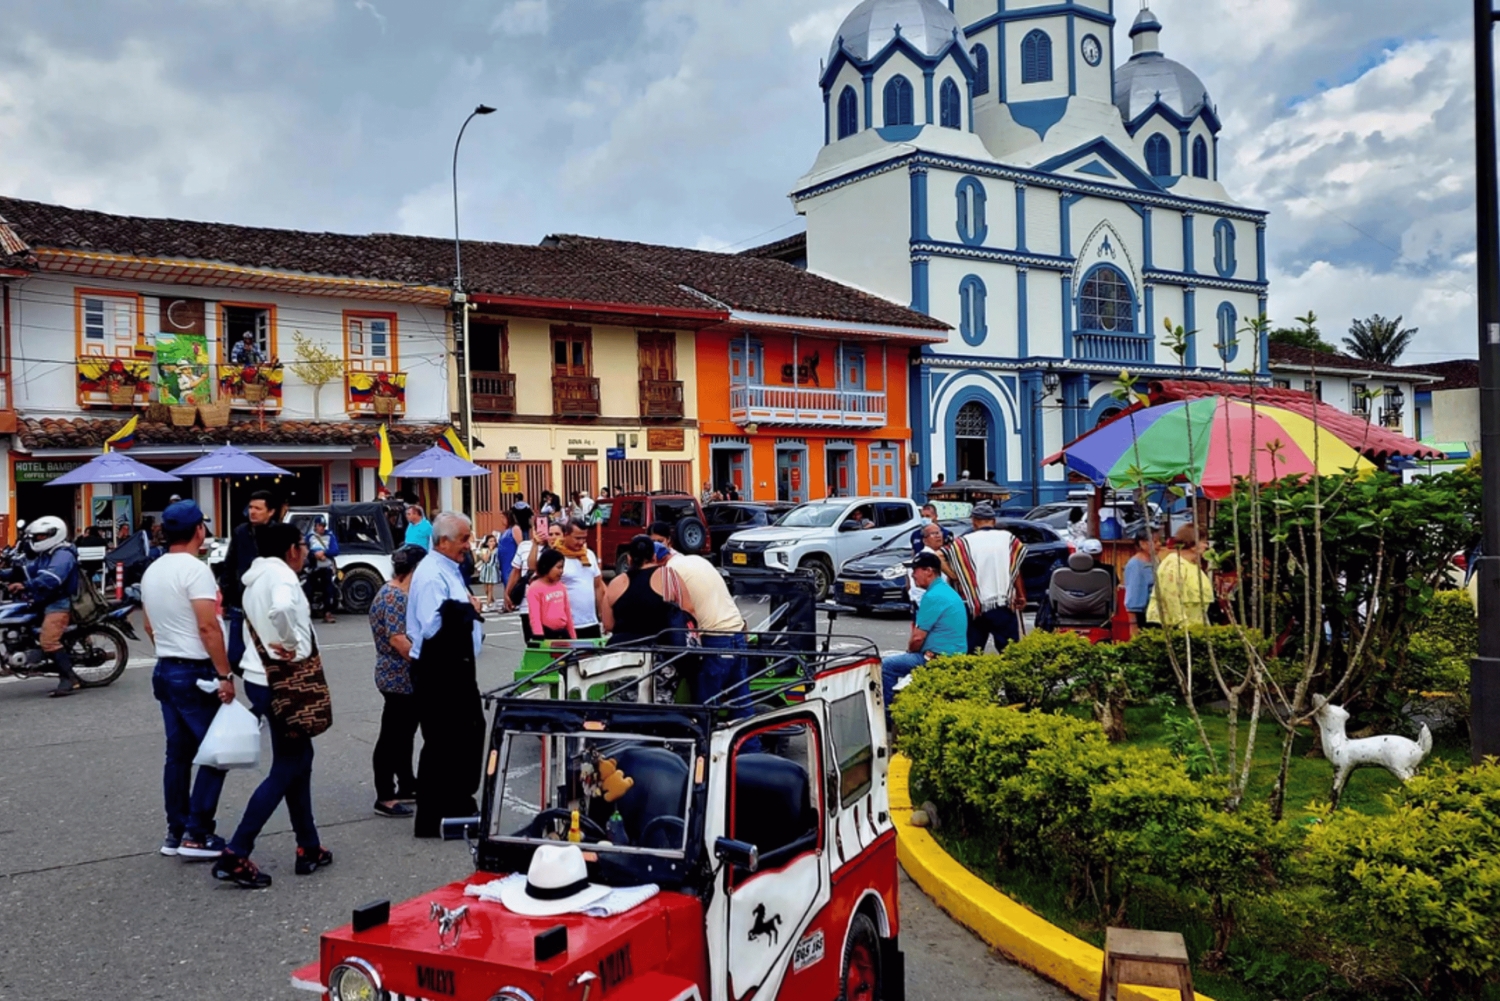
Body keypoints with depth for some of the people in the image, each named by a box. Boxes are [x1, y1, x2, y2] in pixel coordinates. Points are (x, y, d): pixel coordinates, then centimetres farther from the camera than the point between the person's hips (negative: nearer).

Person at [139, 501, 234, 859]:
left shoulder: (151, 572, 11)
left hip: (166, 669, 9)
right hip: (196, 672, -9)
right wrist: (225, 674, -19)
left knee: (178, 753, 13)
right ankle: (196, 835, -1)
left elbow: (150, 627, 19)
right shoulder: (194, 569, -16)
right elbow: (208, 627, -22)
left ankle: (175, 832, 18)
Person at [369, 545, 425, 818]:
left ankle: (407, 786, 28)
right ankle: (385, 798, 5)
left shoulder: (401, 593, 13)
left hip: (406, 679, 10)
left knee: (405, 733, 17)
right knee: (392, 736, -2)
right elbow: (398, 639, -24)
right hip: (399, 679, -10)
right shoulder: (394, 597, -18)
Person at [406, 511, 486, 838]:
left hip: (456, 667, 10)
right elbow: (433, 626, -28)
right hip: (437, 672, -10)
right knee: (441, 742, 0)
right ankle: (430, 819, 12)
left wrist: (469, 611, 6)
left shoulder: (450, 570, 13)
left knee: (469, 734, 18)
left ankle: (460, 805, 33)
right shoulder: (431, 575, -19)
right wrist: (469, 611, -18)